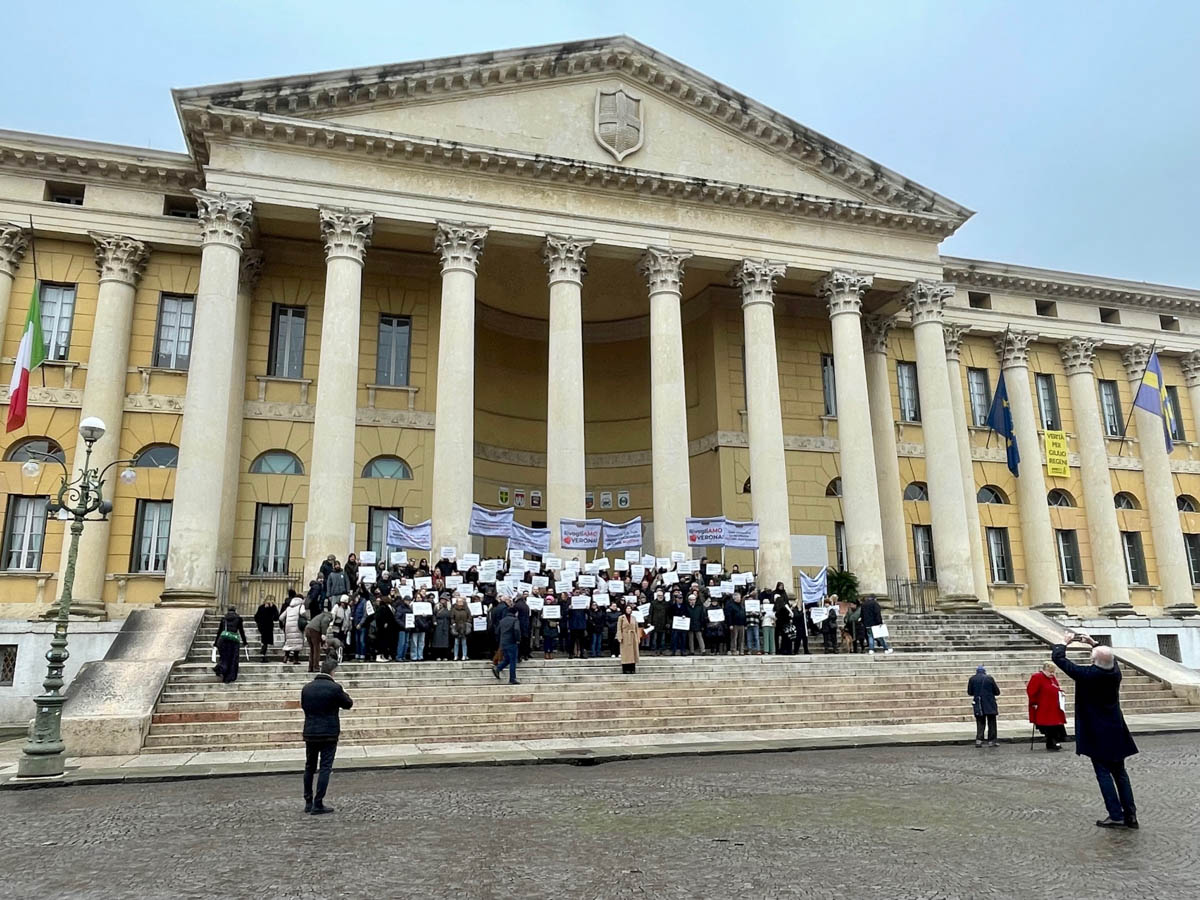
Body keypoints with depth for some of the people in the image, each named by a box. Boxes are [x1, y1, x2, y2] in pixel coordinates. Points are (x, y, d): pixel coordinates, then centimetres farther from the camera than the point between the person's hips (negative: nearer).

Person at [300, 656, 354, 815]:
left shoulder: (307, 688, 1)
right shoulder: (335, 688, -13)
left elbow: (303, 705, 14)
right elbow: (348, 704, -1)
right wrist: (343, 695, 17)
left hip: (310, 733, 5)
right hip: (329, 734, -5)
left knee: (309, 767, 16)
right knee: (325, 768, 1)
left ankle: (308, 802, 22)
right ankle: (318, 804, 0)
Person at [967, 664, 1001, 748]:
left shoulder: (972, 679, -1)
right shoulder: (989, 678, -4)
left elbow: (969, 692, 4)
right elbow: (997, 692, -1)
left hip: (978, 705, 1)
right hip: (990, 705, -1)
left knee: (980, 723, 8)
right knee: (991, 723, 10)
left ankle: (979, 740, -3)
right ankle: (991, 741, 9)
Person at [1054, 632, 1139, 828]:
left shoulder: (1087, 674, -20)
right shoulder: (1115, 671, -5)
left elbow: (1058, 657, -12)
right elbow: (1110, 657, 21)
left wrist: (1065, 642, 3)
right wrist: (1094, 643, 21)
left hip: (1097, 735, -6)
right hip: (1116, 732, 6)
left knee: (1104, 773, 1)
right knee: (1120, 772, 14)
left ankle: (1116, 815, 2)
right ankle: (1130, 814, 16)